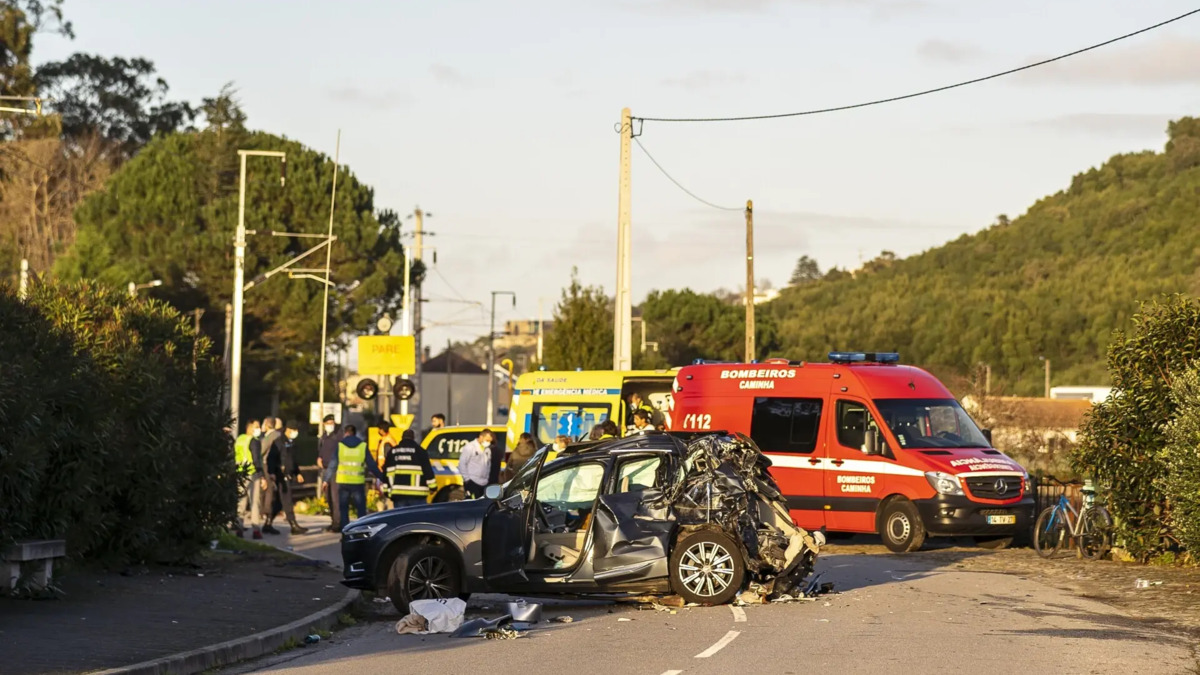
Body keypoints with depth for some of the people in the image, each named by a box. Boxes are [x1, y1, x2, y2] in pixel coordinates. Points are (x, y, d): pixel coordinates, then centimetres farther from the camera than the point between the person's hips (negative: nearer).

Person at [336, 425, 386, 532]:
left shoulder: (339, 445, 2)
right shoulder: (363, 446, 2)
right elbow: (371, 465, 1)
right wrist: (382, 477, 9)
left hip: (343, 482, 1)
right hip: (358, 482, -1)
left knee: (343, 509, 8)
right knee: (361, 509, 5)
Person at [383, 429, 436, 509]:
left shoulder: (392, 451, 14)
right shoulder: (419, 450, 2)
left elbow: (386, 471, 15)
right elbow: (427, 469, -4)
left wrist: (386, 490, 18)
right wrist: (432, 486, 0)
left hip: (397, 493, 3)